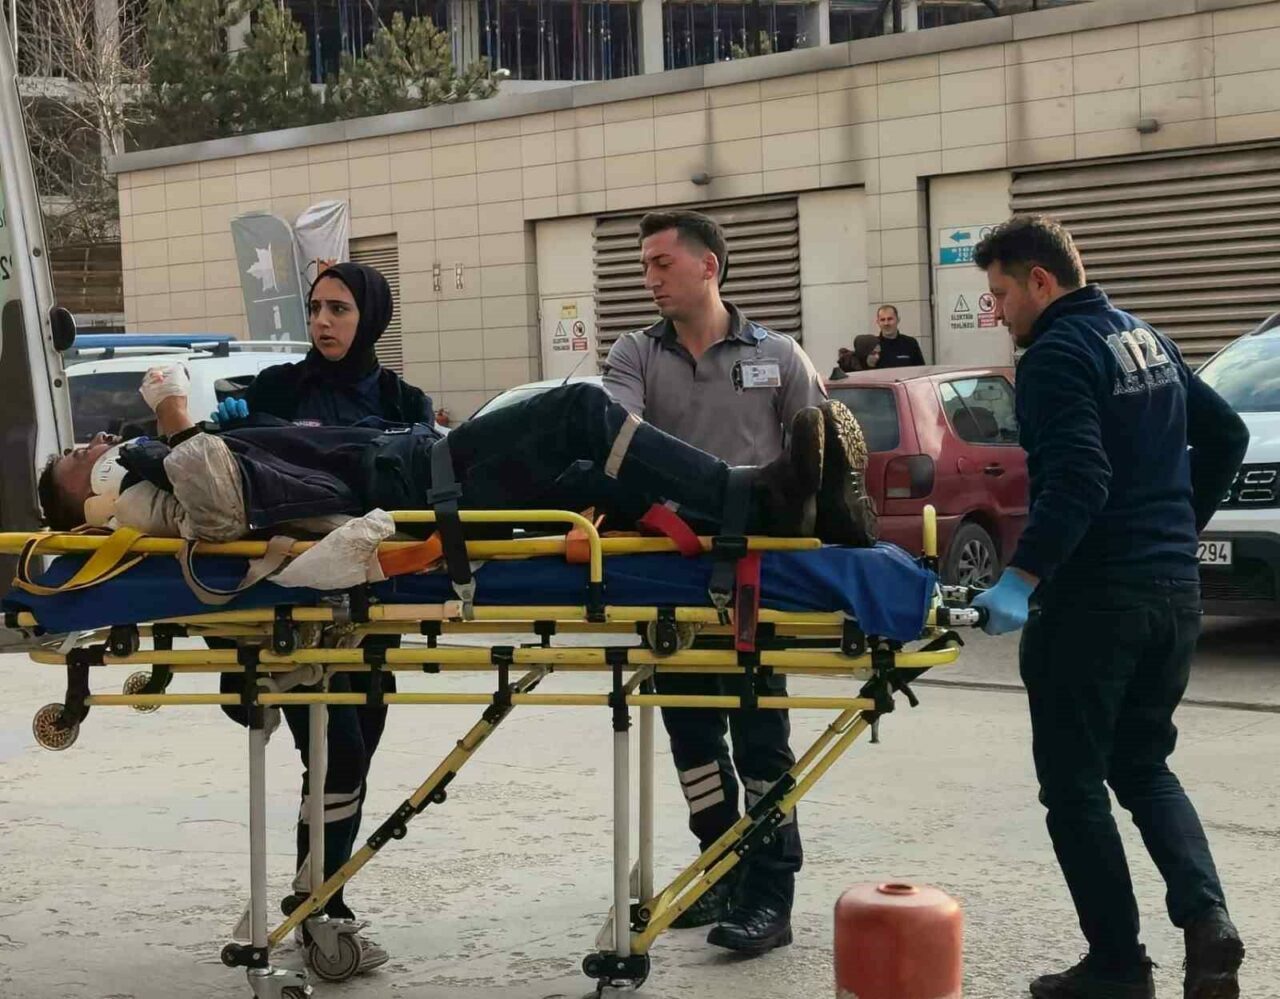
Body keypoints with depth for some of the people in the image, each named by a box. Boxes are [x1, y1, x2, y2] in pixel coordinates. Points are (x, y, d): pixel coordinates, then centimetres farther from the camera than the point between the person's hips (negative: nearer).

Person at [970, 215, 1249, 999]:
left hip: (1095, 596, -8)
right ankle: (1205, 918, 0)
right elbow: (1226, 436, 21)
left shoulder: (1058, 354, -12)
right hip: (1174, 590, 8)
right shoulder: (1147, 339, 14)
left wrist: (1021, 578, -28)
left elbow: (1078, 482, -25)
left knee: (1074, 782, 4)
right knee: (1143, 767, 18)